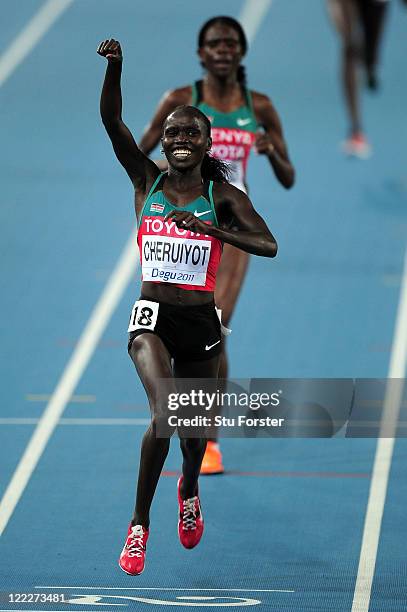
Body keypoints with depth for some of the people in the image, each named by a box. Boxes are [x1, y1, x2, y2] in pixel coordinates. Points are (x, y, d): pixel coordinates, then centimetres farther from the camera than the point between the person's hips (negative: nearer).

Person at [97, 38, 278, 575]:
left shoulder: (224, 196, 2)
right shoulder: (148, 181, 3)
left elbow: (269, 246, -9)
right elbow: (112, 121, -8)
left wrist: (209, 227, -18)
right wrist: (115, 66, -22)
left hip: (202, 319, 2)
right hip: (154, 313, -2)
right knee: (165, 413, -23)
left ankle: (189, 488, 50)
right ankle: (140, 522, -12)